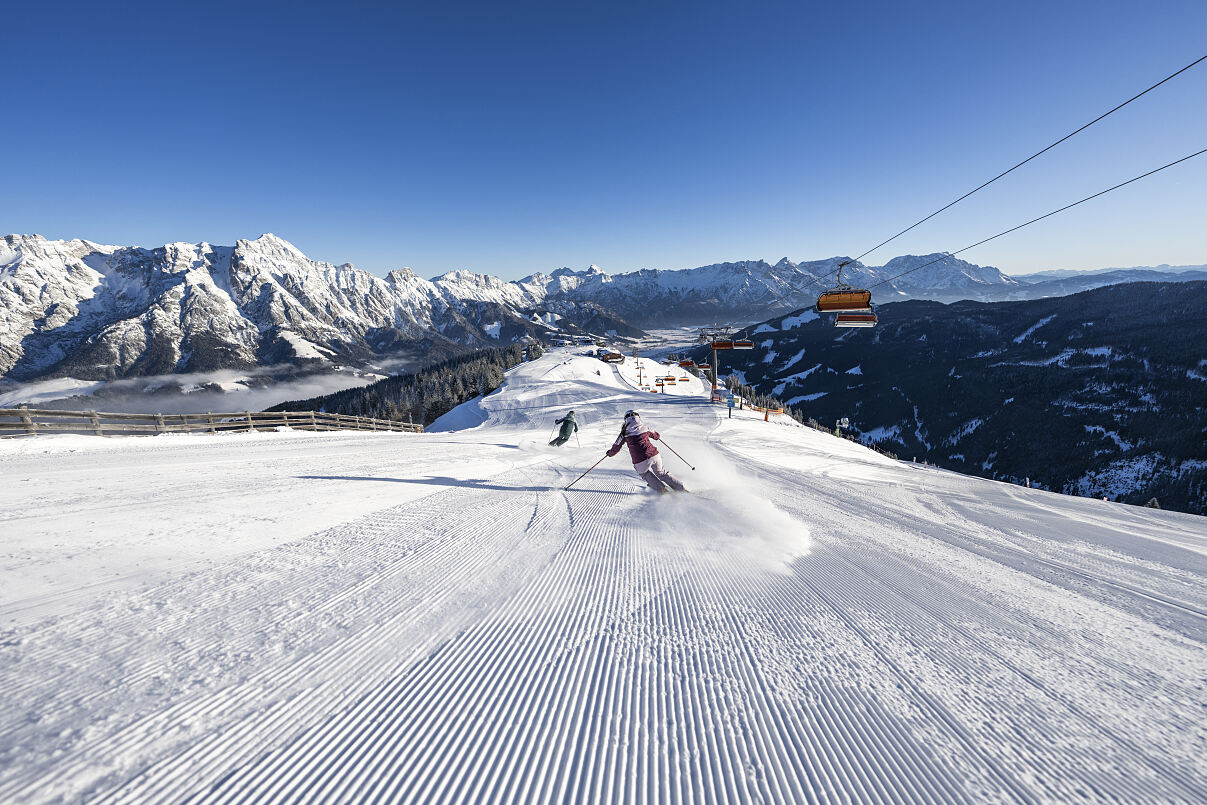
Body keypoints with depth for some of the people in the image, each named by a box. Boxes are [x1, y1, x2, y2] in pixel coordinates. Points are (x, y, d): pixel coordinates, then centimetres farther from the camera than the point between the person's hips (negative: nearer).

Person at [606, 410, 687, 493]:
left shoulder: (625, 433, 3)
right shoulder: (645, 428, 11)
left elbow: (616, 447, 10)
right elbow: (655, 435, 30)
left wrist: (610, 453, 31)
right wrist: (658, 436, 55)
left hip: (640, 462, -3)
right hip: (654, 455, 3)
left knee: (645, 473, 29)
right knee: (661, 473, 24)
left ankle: (661, 489, 17)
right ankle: (682, 489, 22)